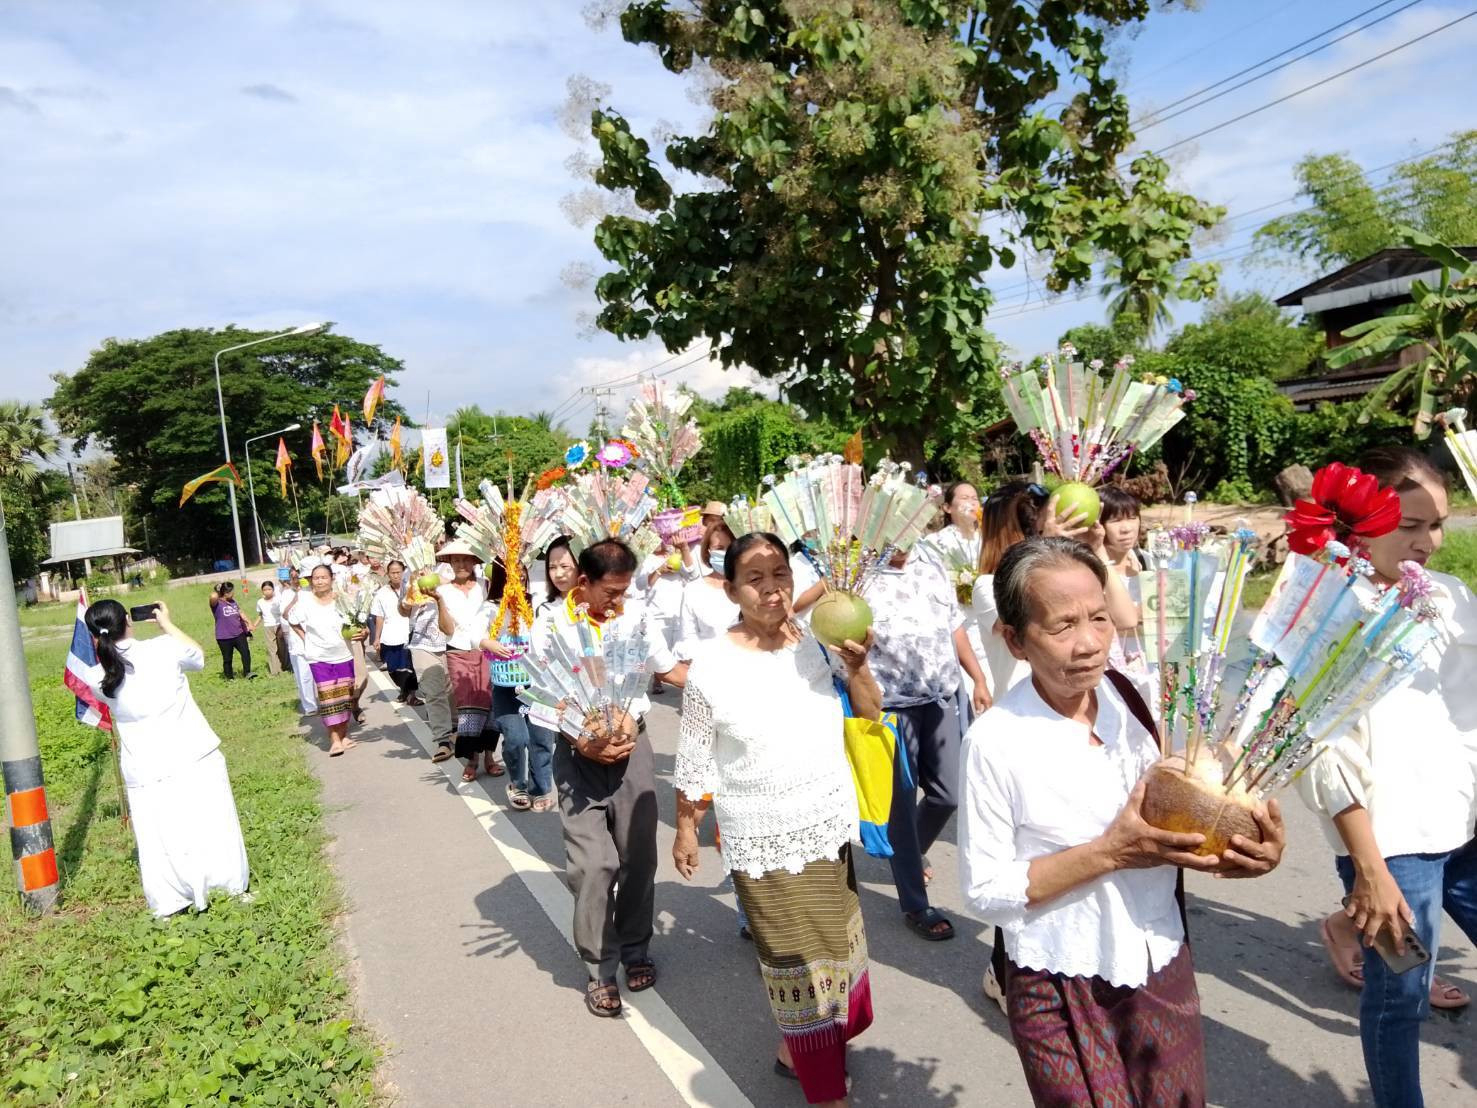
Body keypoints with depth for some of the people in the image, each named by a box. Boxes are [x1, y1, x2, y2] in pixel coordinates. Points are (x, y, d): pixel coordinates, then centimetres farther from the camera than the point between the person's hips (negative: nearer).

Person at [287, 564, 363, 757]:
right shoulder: (305, 602, -7)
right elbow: (292, 622, 7)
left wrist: (361, 633, -12)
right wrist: (306, 639, -1)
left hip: (343, 655, 2)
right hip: (319, 658, -2)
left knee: (345, 697, 9)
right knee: (328, 699, -6)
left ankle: (344, 735, 21)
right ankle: (334, 740, -2)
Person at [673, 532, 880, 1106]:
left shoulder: (817, 641, -6)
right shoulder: (712, 664, -15)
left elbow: (870, 712, 3)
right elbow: (694, 762, -5)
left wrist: (856, 665, -15)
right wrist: (686, 831, 3)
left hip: (830, 827, 4)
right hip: (763, 842, -4)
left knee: (833, 944, 20)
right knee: (796, 960, 8)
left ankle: (797, 1048, 46)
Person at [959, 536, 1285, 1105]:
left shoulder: (1138, 698, -7)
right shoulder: (995, 741, -20)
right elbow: (983, 889, -15)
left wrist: (1239, 840, -18)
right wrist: (1110, 853, -23)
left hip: (1161, 965, 4)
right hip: (1062, 988, -4)